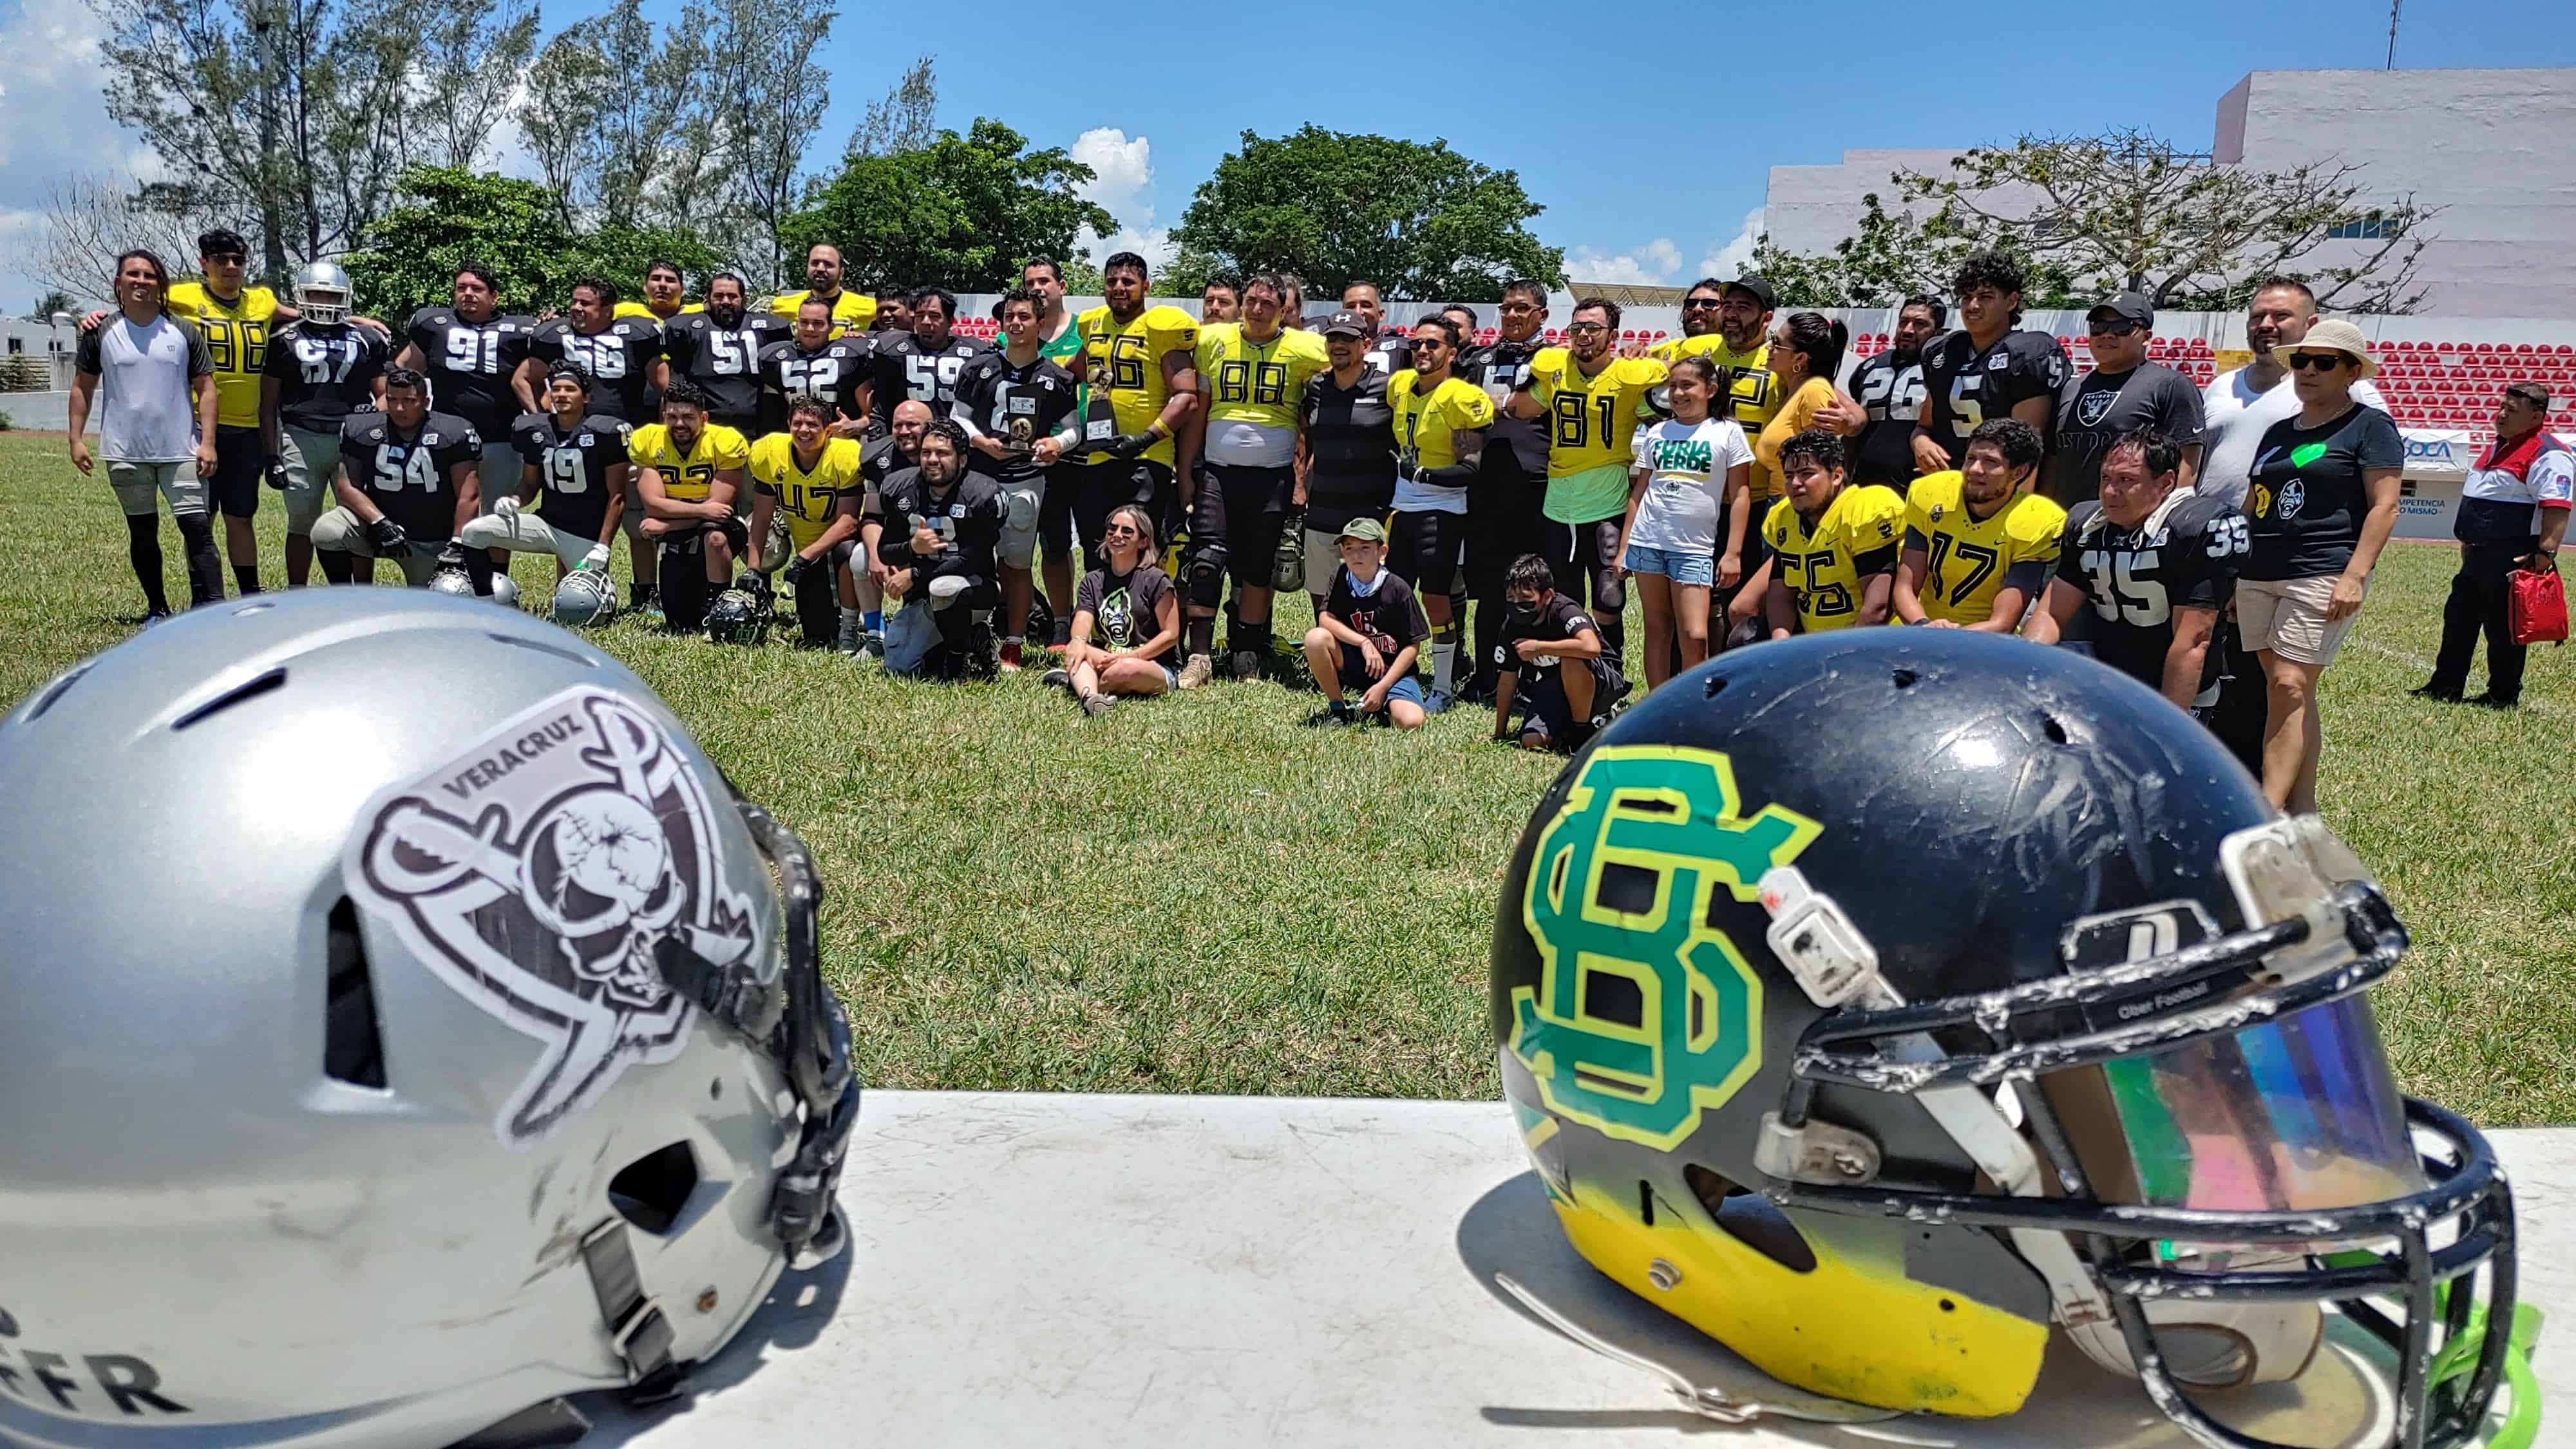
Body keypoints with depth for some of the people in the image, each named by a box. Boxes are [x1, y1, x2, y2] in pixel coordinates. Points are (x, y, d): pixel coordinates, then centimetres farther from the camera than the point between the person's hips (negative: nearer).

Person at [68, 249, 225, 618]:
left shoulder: (184, 333, 1)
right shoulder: (102, 333, 3)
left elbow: (206, 390, 2)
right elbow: (83, 387, 9)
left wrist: (207, 442, -6)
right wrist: (76, 439, 2)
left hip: (180, 450, -1)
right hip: (126, 453, 2)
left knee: (197, 528, -9)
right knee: (142, 532, 10)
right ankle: (157, 609, 21)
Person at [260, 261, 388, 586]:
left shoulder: (367, 340, 11)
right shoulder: (284, 341, 9)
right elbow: (268, 405, 9)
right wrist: (272, 456, 3)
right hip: (300, 439, 0)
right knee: (301, 523, 7)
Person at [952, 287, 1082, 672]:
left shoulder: (1056, 377, 4)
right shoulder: (979, 368, 6)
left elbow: (1073, 427, 8)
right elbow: (957, 417, 9)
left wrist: (1058, 443, -13)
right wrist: (980, 441, -9)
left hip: (1031, 478, -1)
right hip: (983, 476, 1)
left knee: (1016, 564, 3)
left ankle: (1012, 646, 8)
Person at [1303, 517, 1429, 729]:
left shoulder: (1398, 589, -12)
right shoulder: (1341, 578, -3)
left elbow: (1413, 645, -10)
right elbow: (1325, 618, -13)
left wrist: (1383, 687, -16)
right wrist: (1364, 642, -26)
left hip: (1392, 670, -3)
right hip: (1353, 663, 3)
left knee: (1411, 722, -30)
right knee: (1316, 637, -26)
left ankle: (1379, 706, 7)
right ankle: (1337, 707, -7)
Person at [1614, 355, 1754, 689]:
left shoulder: (1727, 432, 2)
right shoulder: (1656, 433, 11)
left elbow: (1740, 495, 0)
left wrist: (1733, 553, -7)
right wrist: (1623, 547, 9)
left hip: (1695, 547, -3)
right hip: (1647, 541, 3)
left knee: (1694, 637, -10)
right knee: (1657, 628, 7)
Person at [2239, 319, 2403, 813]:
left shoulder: (2369, 426, 1)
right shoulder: (2278, 433, 20)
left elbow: (2384, 506, -7)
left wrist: (2354, 575, -17)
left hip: (2323, 577, -6)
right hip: (2259, 577, 6)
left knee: (2290, 687, -14)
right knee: (2288, 694, 6)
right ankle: (2301, 812, 11)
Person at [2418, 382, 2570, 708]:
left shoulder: (2547, 456, -14)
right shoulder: (2497, 447, 17)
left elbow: (2557, 509, -23)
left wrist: (2545, 554, -30)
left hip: (2513, 562, -10)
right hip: (2478, 556, 10)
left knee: (2504, 629, -1)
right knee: (2458, 620, 14)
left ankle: (2503, 695, 9)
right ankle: (2445, 686, 23)